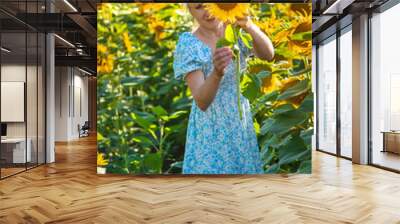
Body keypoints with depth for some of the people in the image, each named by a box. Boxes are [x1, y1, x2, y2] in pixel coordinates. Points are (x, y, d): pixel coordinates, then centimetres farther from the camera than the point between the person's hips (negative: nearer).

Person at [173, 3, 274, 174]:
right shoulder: (188, 45, -16)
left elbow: (268, 55, -20)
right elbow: (202, 102, -24)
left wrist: (250, 26, -38)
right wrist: (217, 72, -43)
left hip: (241, 125, 5)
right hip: (211, 130, -4)